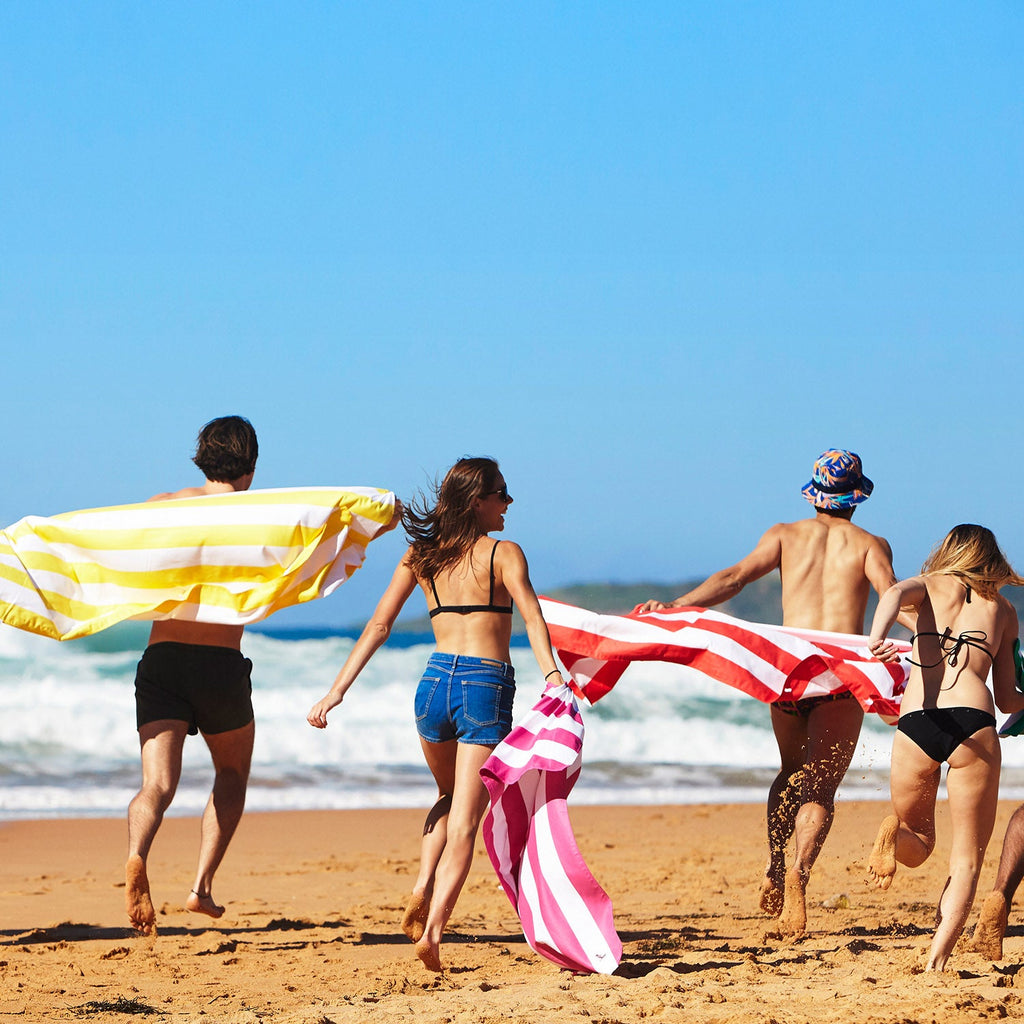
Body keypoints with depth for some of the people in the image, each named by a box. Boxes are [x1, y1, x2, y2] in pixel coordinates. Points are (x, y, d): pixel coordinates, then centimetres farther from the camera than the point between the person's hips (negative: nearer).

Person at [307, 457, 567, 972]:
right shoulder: (503, 553, -2)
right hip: (487, 687, -4)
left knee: (450, 798, 29)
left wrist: (337, 691, 6)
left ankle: (423, 888, 8)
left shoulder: (420, 555, 10)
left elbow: (377, 626, 7)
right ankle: (432, 932, -16)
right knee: (464, 824, -2)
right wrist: (551, 679, -30)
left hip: (435, 683, 4)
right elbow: (533, 620, -18)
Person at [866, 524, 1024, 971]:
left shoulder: (931, 586, 20)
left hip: (915, 722, 1)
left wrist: (877, 637, -25)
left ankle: (894, 833, -15)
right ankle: (938, 959, -12)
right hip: (974, 722, -1)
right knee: (967, 859, 8)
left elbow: (895, 593, -6)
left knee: (918, 843, 21)